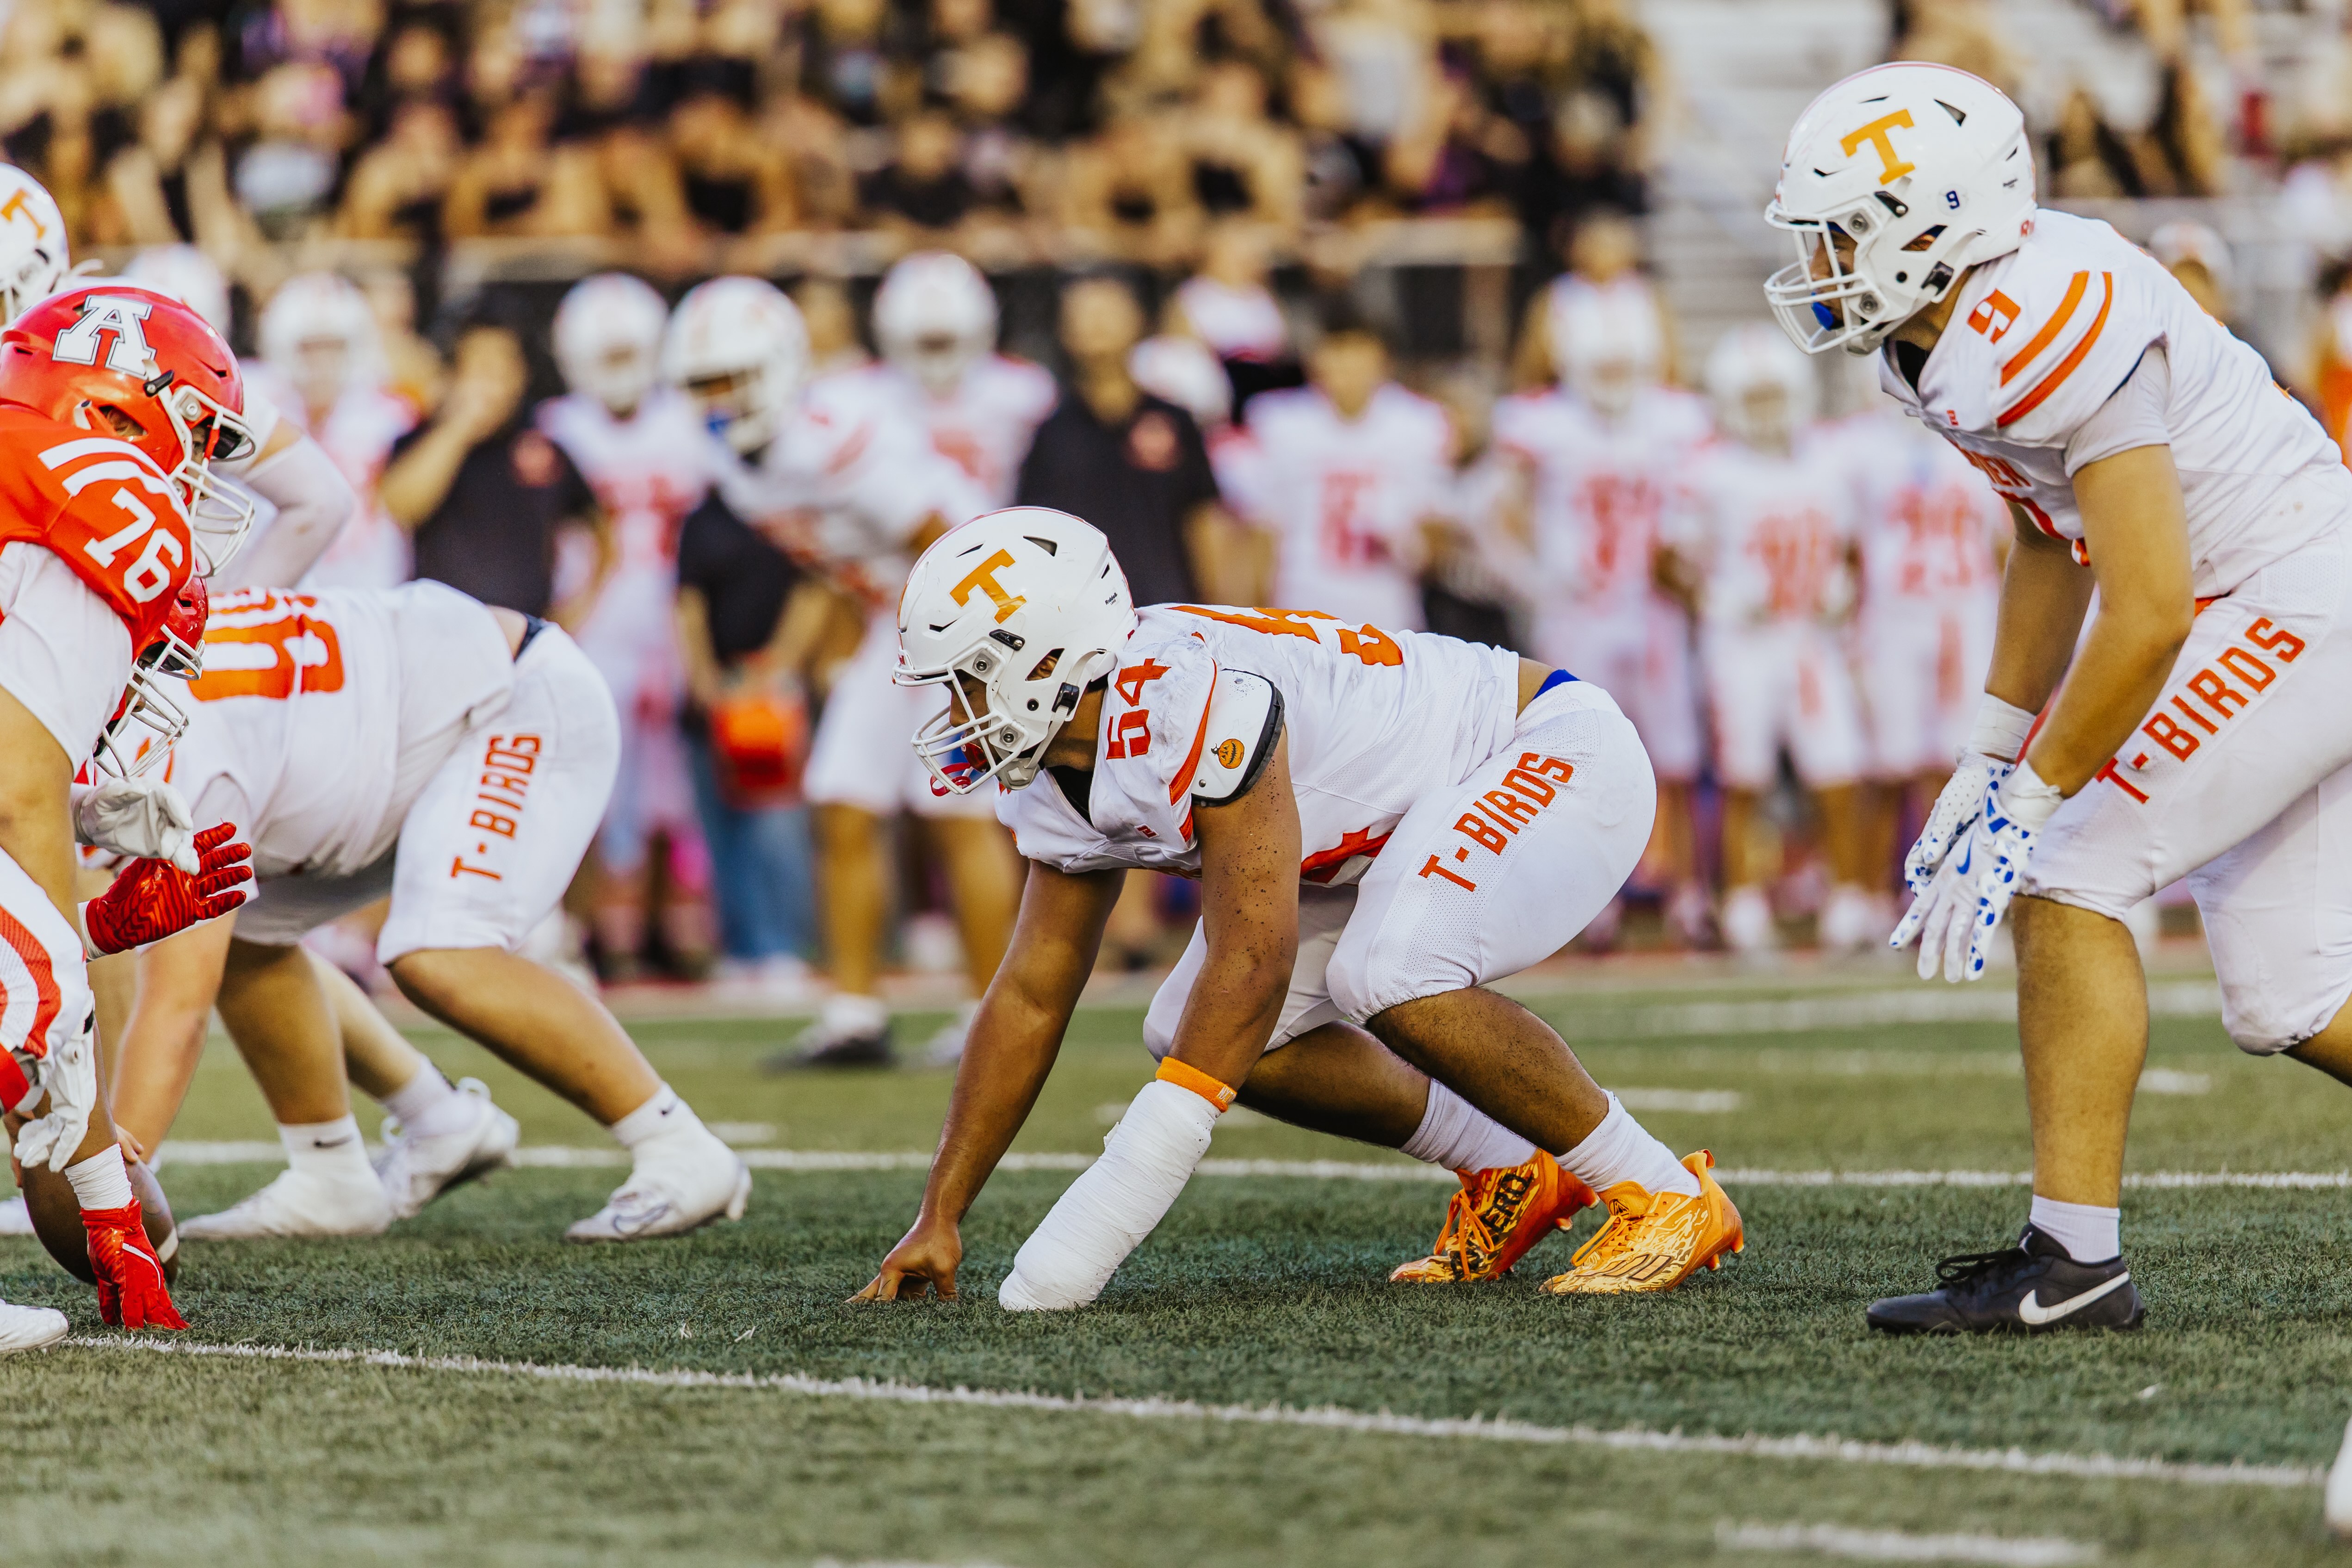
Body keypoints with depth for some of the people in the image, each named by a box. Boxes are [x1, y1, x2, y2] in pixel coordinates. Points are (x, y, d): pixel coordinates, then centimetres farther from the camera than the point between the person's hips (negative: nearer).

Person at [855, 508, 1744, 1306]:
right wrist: (938, 1219, 1)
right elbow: (1031, 995, 6)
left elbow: (1251, 961, -35)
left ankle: (1663, 1196, -15)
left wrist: (1096, 1226, -35)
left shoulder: (1190, 698, -34)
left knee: (1391, 982, -34)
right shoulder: (1058, 783, -4)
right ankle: (1511, 1178, 12)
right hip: (1418, 821, 10)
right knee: (1192, 1033, 0)